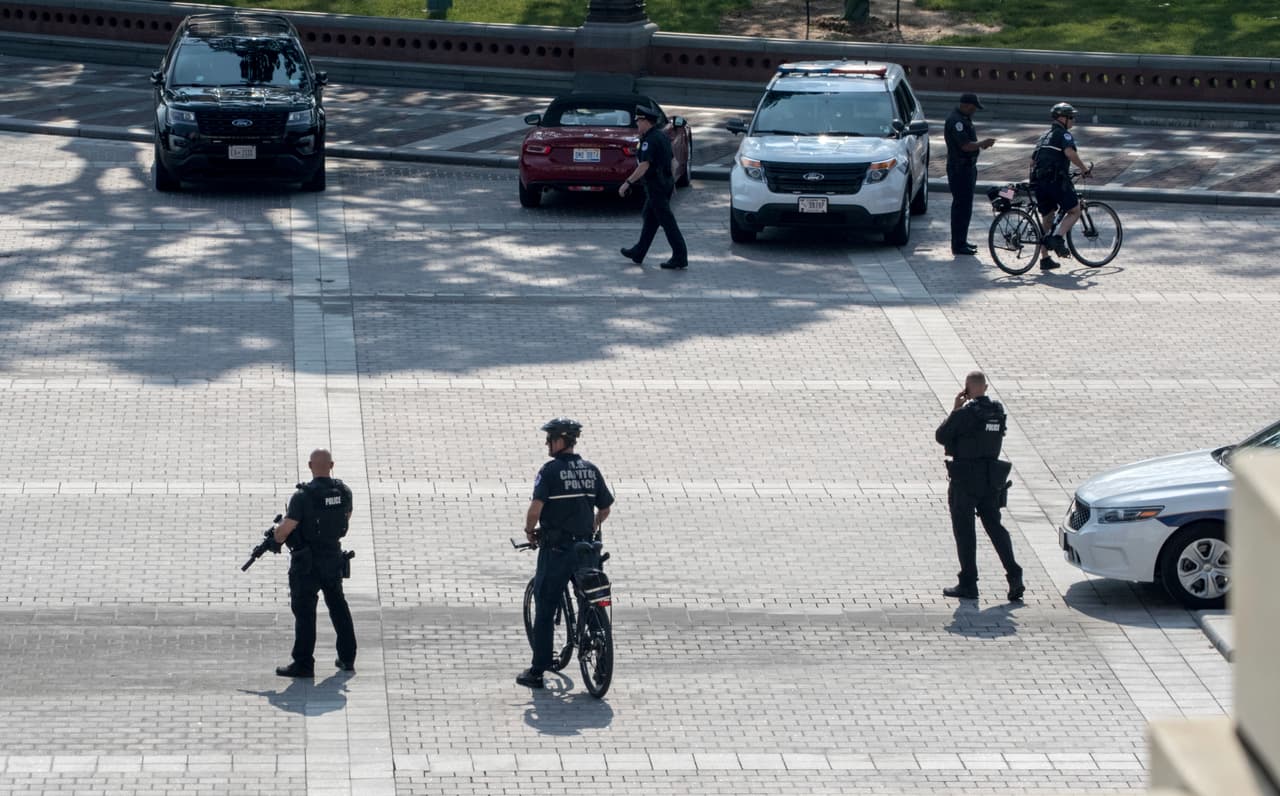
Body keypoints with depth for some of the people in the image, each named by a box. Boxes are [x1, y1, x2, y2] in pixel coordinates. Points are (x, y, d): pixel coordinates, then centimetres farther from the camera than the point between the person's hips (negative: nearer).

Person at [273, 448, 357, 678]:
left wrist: (277, 537, -1)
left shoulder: (303, 496, -21)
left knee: (304, 612, 0)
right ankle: (347, 657, 27)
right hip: (334, 558, 6)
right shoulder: (344, 492, -2)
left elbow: (285, 529, -22)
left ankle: (304, 664, 1)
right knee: (338, 606, 20)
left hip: (307, 563, -6)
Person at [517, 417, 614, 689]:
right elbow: (605, 508, 11)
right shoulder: (591, 470, 6)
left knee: (544, 610, 3)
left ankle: (537, 672, 6)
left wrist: (530, 530, -2)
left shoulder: (551, 470, -11)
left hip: (556, 548, -5)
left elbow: (536, 507, -20)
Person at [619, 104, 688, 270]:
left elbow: (644, 166, -28)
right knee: (650, 219, 18)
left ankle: (680, 258, -6)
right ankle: (638, 253, 28)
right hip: (666, 182, 10)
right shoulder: (662, 136, 11)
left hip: (656, 186, -10)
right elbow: (670, 160, 19)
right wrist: (671, 183, 27)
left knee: (667, 222, -7)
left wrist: (627, 183, -28)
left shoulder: (650, 140, -20)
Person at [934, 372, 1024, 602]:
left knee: (964, 531, 3)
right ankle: (1014, 575, -3)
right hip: (991, 478, 6)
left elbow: (941, 436, -7)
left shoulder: (964, 414, -17)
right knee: (994, 526, 12)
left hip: (965, 479, -6)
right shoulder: (998, 412, 3)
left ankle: (968, 584, 6)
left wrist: (955, 409, 0)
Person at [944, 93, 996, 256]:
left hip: (967, 167, 11)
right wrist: (983, 143, -11)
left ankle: (961, 241, 24)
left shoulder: (964, 119, 15)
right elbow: (965, 145, -25)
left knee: (964, 206, 16)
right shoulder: (955, 121, -19)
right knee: (962, 206, -9)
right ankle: (958, 245, -6)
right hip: (959, 169, -11)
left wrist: (981, 144, 7)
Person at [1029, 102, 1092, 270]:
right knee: (1074, 211, 4)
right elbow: (1070, 152, -21)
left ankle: (1045, 259, 13)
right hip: (1057, 179, -8)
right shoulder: (1064, 135, -2)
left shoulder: (1044, 136, 24)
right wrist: (1084, 168, -12)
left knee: (1046, 218, 13)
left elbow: (1033, 160, 24)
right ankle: (1058, 237, -18)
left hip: (1039, 181, 8)